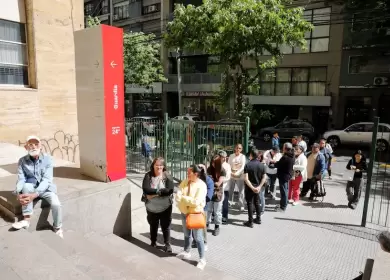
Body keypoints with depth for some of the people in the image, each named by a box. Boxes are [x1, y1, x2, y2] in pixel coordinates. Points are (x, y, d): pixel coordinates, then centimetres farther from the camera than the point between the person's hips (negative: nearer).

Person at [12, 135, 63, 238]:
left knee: (56, 204, -27)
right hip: (31, 187, 2)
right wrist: (18, 194, -31)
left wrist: (34, 195, -34)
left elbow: (46, 180, -20)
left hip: (45, 188, -2)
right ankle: (26, 219, -22)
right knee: (27, 185, -33)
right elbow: (21, 180, -11)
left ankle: (57, 229, 2)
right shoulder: (22, 161, -7)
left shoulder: (47, 159, -14)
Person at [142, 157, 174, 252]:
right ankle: (153, 241, 43)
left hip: (165, 207, -2)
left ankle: (167, 244, 25)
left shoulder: (167, 176, -12)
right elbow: (145, 189, -21)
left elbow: (169, 190, -24)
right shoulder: (148, 176, -9)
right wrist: (159, 191, -25)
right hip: (151, 207, 2)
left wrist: (153, 193, -23)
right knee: (153, 226, 21)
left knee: (166, 226, 8)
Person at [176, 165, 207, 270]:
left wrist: (183, 198, -19)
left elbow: (196, 202, -27)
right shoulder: (184, 182, -2)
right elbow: (178, 196, -10)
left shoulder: (201, 185, -20)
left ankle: (202, 259, 18)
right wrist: (189, 201, -28)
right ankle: (186, 252, 43)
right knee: (186, 234, 23)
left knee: (198, 237, 4)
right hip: (184, 213, 6)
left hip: (196, 214, -6)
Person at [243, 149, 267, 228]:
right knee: (257, 202, 20)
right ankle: (258, 219, 31)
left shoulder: (247, 165, -15)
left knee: (250, 204, 3)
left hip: (249, 188, -5)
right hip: (258, 187, 5)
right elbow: (264, 177, -4)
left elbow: (246, 178, -22)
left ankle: (250, 222, 8)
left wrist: (252, 187, -18)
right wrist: (259, 187, -7)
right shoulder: (262, 165, -1)